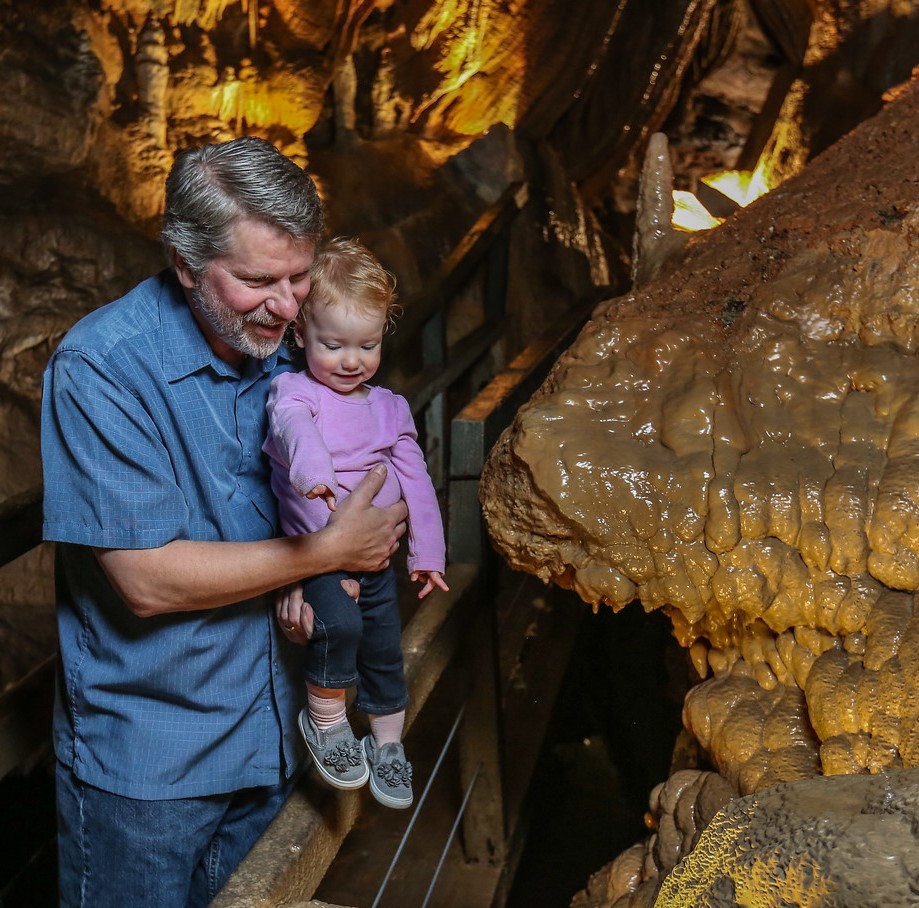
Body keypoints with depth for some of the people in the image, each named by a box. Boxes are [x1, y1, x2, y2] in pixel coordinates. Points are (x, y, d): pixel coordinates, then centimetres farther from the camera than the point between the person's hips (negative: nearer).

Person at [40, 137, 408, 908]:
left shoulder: (291, 351, 0)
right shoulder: (101, 367, -21)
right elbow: (148, 580, -24)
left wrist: (307, 584, -10)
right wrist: (328, 550, -18)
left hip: (269, 733, 6)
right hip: (144, 760, -5)